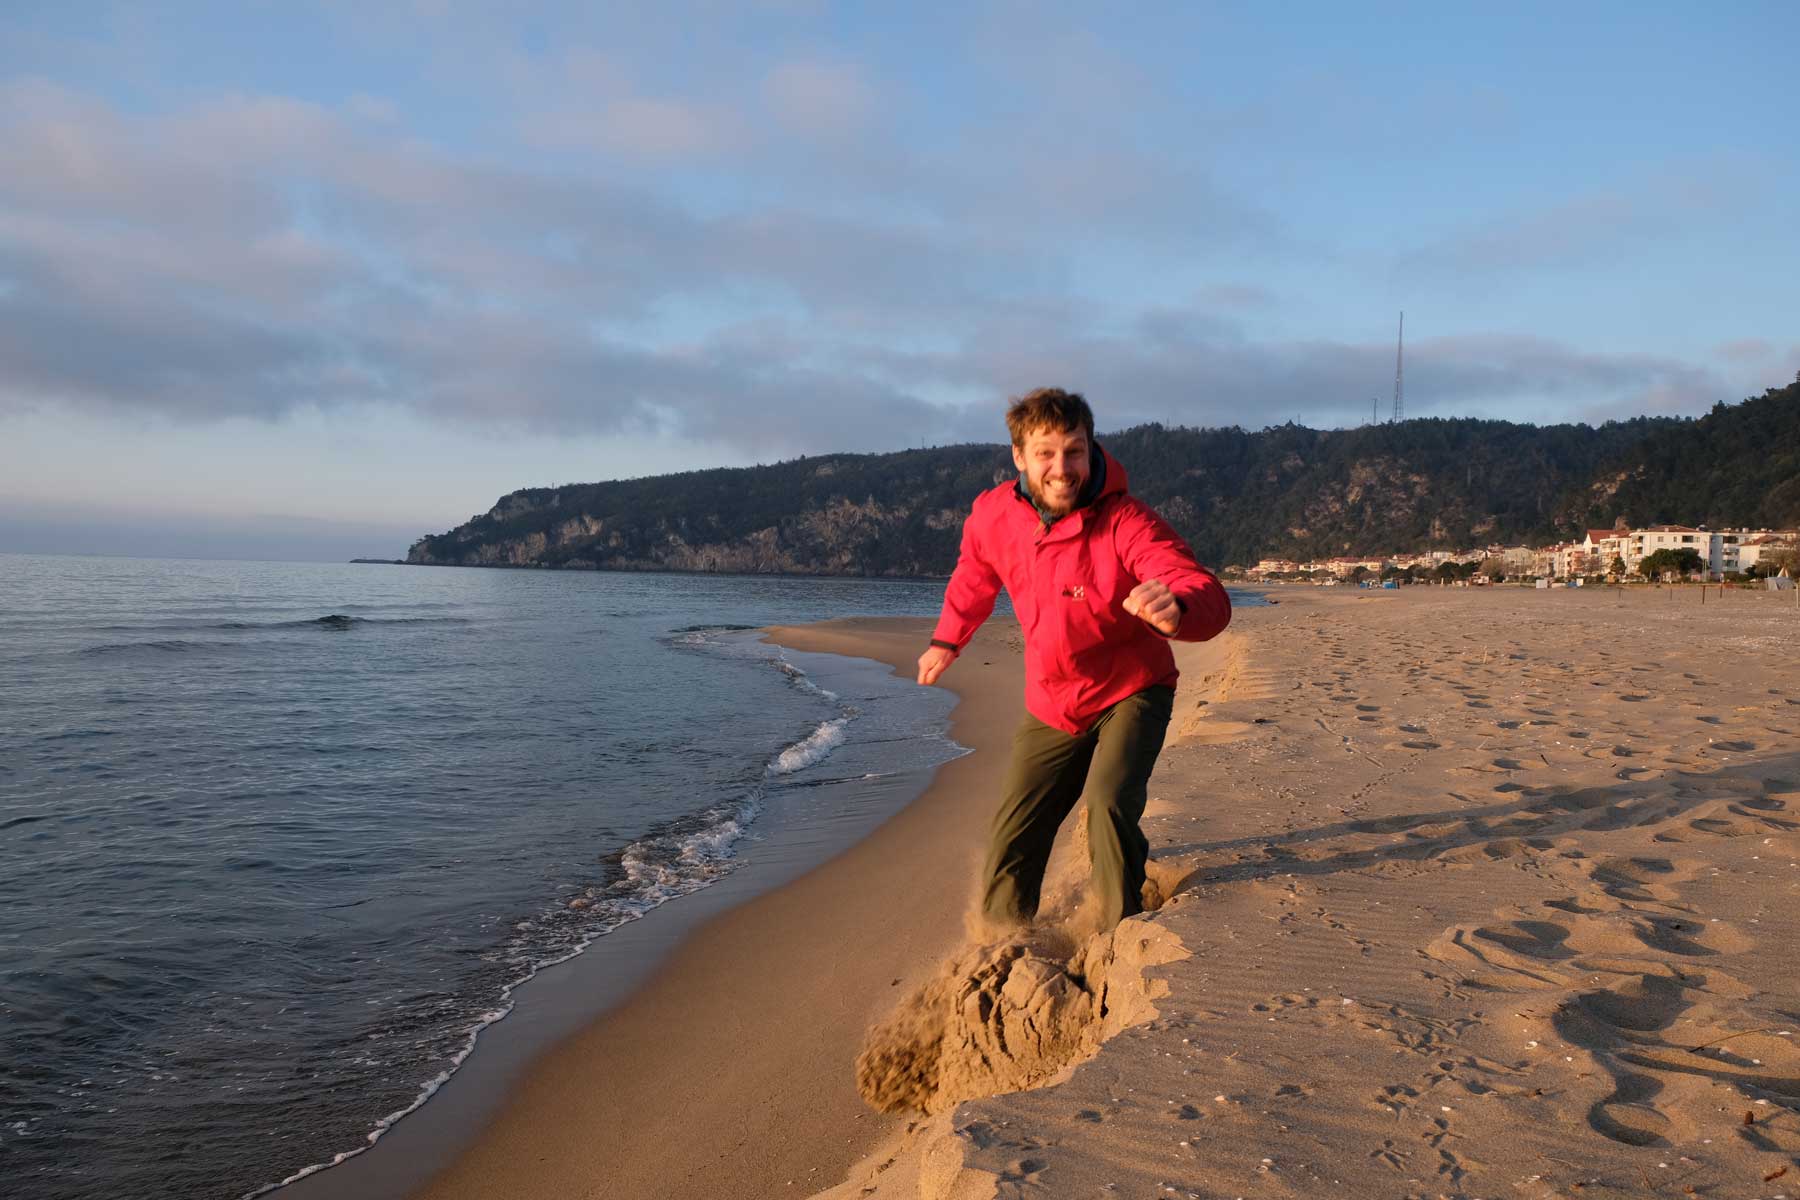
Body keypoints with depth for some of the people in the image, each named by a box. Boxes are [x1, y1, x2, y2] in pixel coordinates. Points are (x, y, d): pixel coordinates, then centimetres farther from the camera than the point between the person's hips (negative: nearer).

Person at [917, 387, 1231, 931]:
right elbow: (974, 575, 14)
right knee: (1009, 850, 8)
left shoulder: (1127, 523, -26)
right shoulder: (992, 516, -12)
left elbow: (1210, 598, -40)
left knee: (1109, 801, -30)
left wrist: (1177, 611, -62)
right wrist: (948, 639, 16)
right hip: (1052, 706, 5)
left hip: (1129, 692, -4)